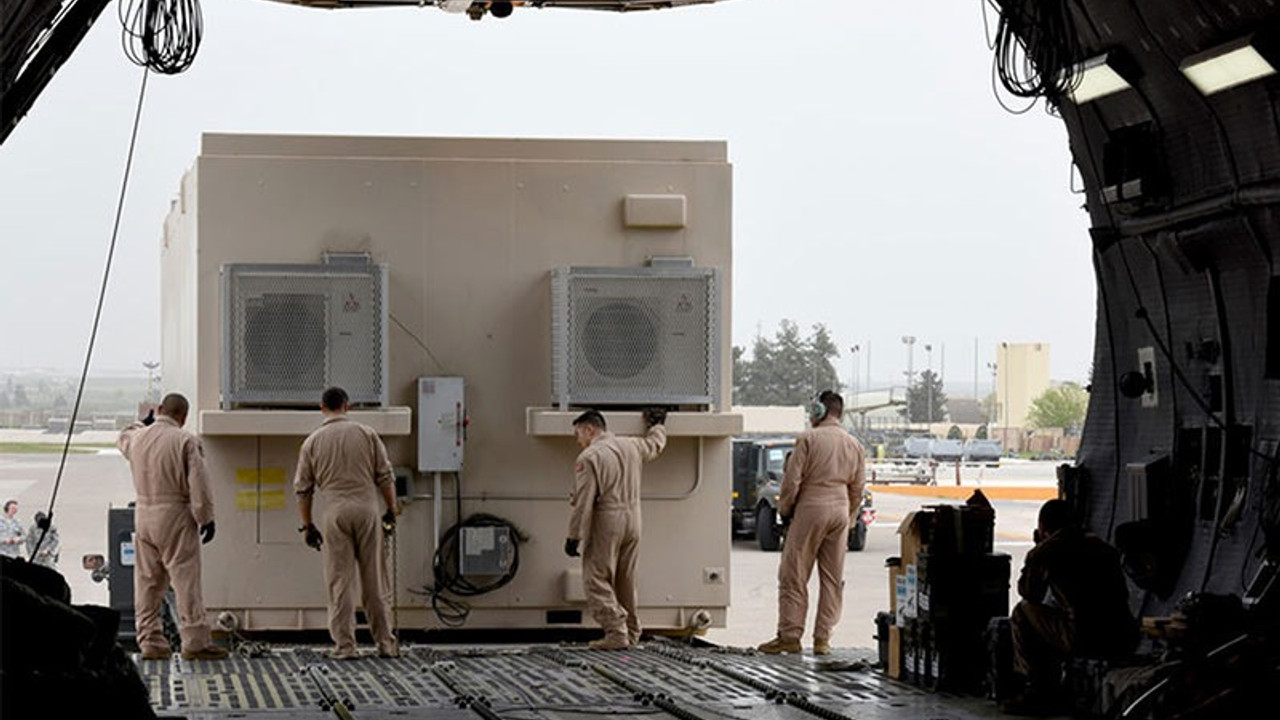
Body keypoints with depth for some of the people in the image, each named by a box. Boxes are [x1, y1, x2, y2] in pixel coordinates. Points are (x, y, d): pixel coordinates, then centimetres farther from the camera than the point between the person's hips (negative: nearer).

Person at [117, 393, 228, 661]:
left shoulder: (137, 438, 5)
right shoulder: (186, 441, -12)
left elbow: (122, 440, 31)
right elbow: (198, 483, -13)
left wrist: (145, 421, 37)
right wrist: (206, 518, -6)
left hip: (143, 515, 6)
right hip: (175, 517, -6)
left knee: (147, 583, 11)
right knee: (186, 580, -3)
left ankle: (150, 641, 13)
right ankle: (195, 642, -4)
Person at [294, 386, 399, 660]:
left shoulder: (313, 442, 5)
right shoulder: (366, 434, 5)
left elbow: (302, 488, 7)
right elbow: (385, 477, 3)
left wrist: (307, 525, 14)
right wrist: (391, 511, 11)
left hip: (335, 512, 0)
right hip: (367, 509, 1)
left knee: (339, 583, 2)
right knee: (375, 581, 6)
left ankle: (344, 645, 0)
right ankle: (386, 643, 9)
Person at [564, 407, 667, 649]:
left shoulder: (589, 458, -12)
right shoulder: (631, 446, 9)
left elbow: (582, 502, -15)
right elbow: (655, 445, 32)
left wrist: (574, 536, -11)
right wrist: (657, 425, 52)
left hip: (606, 523, -7)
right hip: (632, 521, 7)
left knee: (597, 580, -4)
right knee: (626, 582, 16)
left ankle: (616, 633, -13)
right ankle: (631, 632, 19)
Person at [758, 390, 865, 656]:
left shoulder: (808, 439, -6)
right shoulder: (854, 445, 10)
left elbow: (792, 480, -8)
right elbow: (858, 487, 13)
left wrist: (784, 510, 5)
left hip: (810, 507, -5)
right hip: (840, 511, 5)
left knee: (793, 575, 0)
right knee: (832, 578, 8)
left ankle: (790, 635, -1)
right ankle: (823, 638, 7)